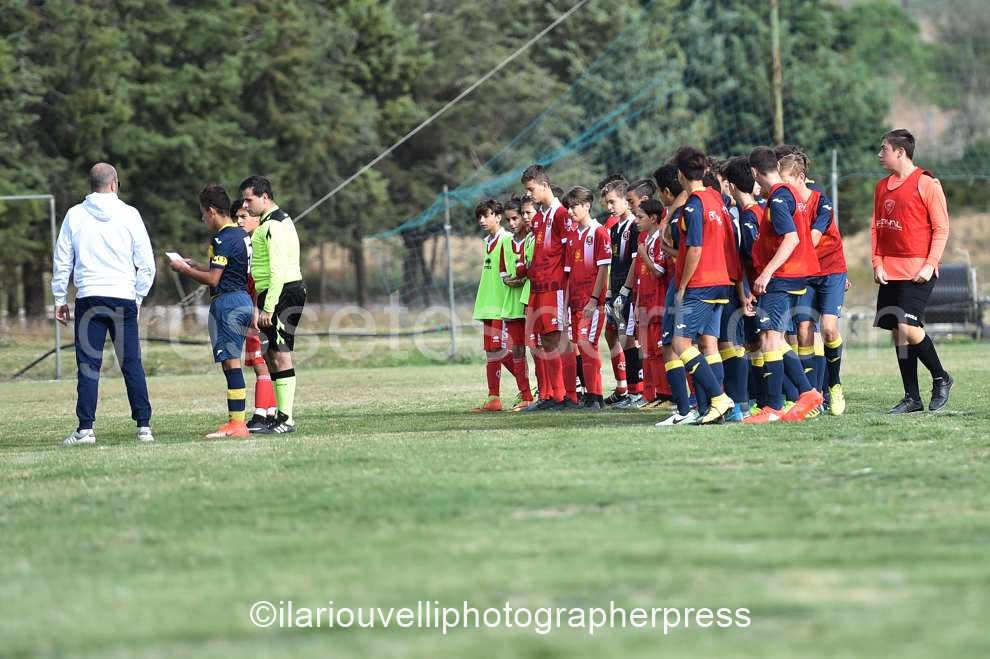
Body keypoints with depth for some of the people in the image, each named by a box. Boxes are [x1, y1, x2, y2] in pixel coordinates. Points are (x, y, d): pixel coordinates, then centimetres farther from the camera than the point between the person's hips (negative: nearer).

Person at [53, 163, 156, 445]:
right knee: (132, 364, 4)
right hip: (124, 298, 0)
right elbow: (146, 263, 3)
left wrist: (60, 299, 16)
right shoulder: (129, 215, 1)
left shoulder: (74, 215, 4)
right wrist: (138, 297, 14)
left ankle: (85, 428, -6)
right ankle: (144, 426, 4)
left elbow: (61, 261, 8)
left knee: (88, 365, 0)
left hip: (88, 298, 0)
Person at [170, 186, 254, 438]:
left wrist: (185, 269, -4)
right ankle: (235, 420, 13)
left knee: (230, 362, -10)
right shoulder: (241, 235, 15)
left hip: (227, 302, -10)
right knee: (231, 363, 12)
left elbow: (213, 279, -17)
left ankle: (237, 423, -12)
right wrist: (196, 266, 24)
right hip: (243, 299, 10)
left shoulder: (223, 239, -15)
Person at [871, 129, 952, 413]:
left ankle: (940, 379, 4)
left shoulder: (927, 184, -6)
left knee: (908, 327, -17)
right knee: (898, 331, 4)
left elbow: (941, 228, -7)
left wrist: (930, 264, -14)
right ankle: (912, 397, 10)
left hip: (918, 271, -7)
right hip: (890, 270, 7)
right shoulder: (882, 187, 13)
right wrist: (878, 263, 4)